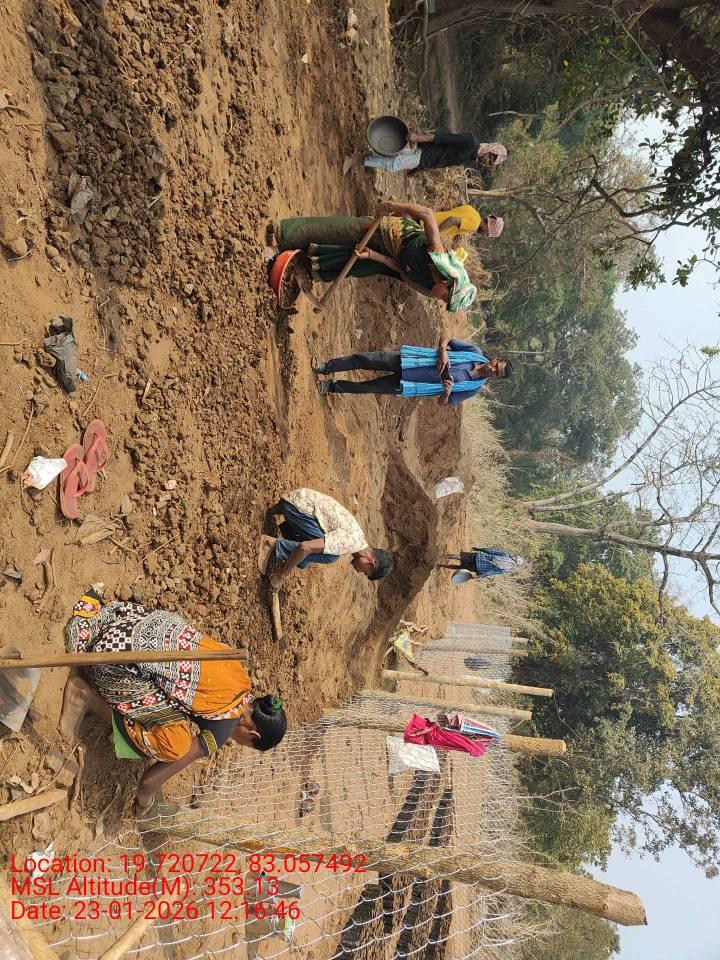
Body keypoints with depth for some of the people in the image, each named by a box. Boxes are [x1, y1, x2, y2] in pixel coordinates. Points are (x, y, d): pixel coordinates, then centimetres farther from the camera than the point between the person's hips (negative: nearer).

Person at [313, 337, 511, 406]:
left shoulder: (474, 388, -6)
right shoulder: (475, 353, -2)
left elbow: (443, 403, -3)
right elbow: (446, 339, 4)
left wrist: (447, 391, -26)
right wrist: (443, 352, -17)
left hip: (407, 385, -2)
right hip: (406, 359, 2)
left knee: (367, 387, -7)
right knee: (363, 359, -8)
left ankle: (332, 386, 14)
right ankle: (326, 368, 8)